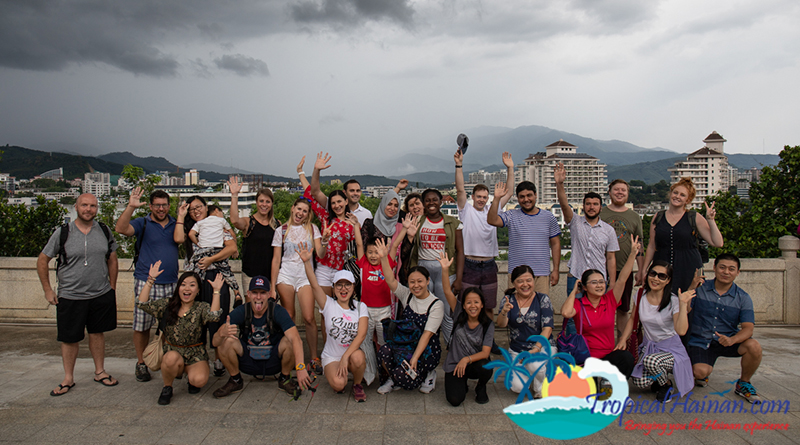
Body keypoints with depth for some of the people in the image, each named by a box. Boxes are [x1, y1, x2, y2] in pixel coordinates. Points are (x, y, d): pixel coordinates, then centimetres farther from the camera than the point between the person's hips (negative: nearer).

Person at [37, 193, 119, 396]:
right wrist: (47, 290, 1)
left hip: (101, 295, 2)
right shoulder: (63, 232, -5)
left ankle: (100, 372, 27)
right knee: (69, 339, 7)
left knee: (97, 333, 13)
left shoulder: (104, 231, 2)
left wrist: (112, 288, 9)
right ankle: (68, 378, 24)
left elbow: (112, 260, 12)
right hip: (70, 296, -2)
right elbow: (42, 260, 3)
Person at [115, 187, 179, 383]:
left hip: (171, 284, 2)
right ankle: (141, 363, 18)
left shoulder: (175, 224, 15)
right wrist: (131, 207, -20)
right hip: (146, 283, -2)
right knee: (142, 326, 3)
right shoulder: (142, 223, 3)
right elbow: (121, 229, -13)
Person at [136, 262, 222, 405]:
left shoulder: (201, 308, -4)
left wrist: (216, 291, -24)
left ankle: (191, 377, 12)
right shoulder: (167, 305, 3)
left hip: (196, 355, -1)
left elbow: (214, 316, -26)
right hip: (171, 351, 1)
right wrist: (150, 279, -9)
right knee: (172, 358, -36)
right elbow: (142, 303, -9)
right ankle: (167, 388, -4)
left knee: (199, 380, -28)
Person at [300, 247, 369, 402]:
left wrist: (345, 356, -26)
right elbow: (314, 285, -19)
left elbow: (362, 334, -14)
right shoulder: (329, 304, -3)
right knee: (338, 384, -28)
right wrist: (306, 262, -34)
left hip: (353, 352, 1)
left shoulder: (360, 307, -3)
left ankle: (358, 384, -1)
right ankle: (333, 374, 11)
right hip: (331, 356, -1)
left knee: (357, 358, -34)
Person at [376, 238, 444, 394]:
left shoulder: (436, 304, -11)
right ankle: (392, 380, 3)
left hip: (426, 350, -4)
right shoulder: (407, 295, 2)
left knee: (402, 375, -27)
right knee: (383, 351, -28)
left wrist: (415, 358, -26)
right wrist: (384, 258, -27)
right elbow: (390, 280, -13)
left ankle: (428, 374, 7)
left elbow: (427, 334, -18)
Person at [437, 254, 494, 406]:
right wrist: (444, 269, -28)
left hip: (475, 363, 0)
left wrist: (467, 359, -31)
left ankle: (481, 387, 3)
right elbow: (447, 292, -17)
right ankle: (462, 382, 17)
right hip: (454, 365, 0)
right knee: (455, 400, -20)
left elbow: (485, 353, -15)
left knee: (486, 368, -34)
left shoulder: (488, 325, -9)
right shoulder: (459, 315, -6)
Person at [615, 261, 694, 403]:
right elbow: (632, 319, 10)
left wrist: (683, 304, -33)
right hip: (648, 346, 3)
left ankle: (667, 385, -1)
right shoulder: (641, 296, -5)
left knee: (651, 361, -36)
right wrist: (623, 339, -1)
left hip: (671, 349, -3)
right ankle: (658, 378, 18)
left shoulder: (673, 301, -17)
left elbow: (681, 330, -31)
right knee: (640, 382, -18)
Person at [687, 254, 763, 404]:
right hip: (700, 341, -2)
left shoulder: (743, 298, 0)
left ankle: (743, 384, 1)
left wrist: (731, 340, -31)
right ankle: (703, 375, 16)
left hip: (727, 341, 2)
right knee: (700, 371, -27)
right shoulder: (700, 288, -4)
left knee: (754, 346, -28)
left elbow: (748, 328, -10)